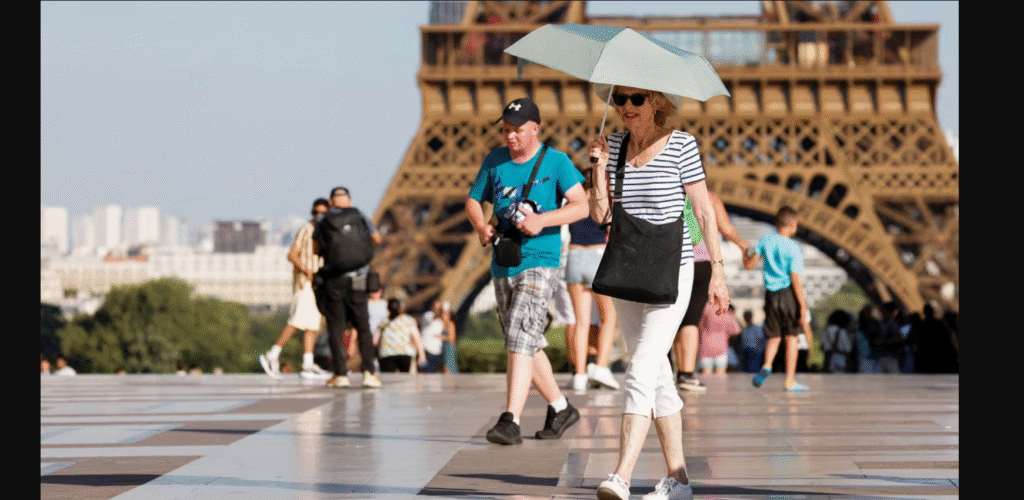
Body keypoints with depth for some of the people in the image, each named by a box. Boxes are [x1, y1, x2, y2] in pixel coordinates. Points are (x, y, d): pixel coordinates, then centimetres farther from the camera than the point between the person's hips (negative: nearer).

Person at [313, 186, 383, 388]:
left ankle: (340, 373, -3)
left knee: (336, 328, 5)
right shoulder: (359, 216, 3)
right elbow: (377, 239, 17)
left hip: (332, 282, -1)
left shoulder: (322, 220, 1)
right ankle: (369, 371, -3)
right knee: (363, 328, 9)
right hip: (357, 282, 1)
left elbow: (316, 249, 12)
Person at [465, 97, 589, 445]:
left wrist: (541, 220, -25)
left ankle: (510, 421, -24)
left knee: (521, 340, -19)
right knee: (527, 346, 14)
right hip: (502, 264, 6)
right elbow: (473, 200, 15)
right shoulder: (495, 160, 9)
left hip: (539, 263, -6)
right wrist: (480, 227, -6)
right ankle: (560, 408, 30)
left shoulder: (556, 162, -4)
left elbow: (581, 206, -12)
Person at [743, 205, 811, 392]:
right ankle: (790, 380, 5)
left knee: (774, 336, 12)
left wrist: (745, 254, 27)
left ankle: (767, 365, -17)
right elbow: (795, 280, -13)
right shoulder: (793, 248, -9)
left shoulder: (766, 241, 1)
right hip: (788, 293, -3)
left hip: (771, 294, 3)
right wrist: (803, 305, -11)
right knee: (791, 337, 6)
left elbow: (749, 265, 5)